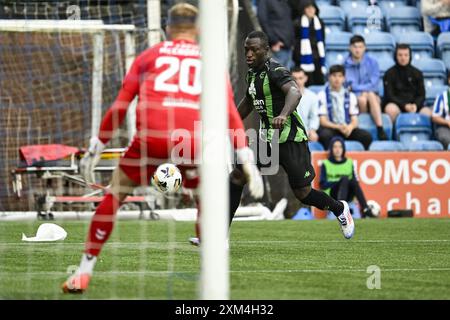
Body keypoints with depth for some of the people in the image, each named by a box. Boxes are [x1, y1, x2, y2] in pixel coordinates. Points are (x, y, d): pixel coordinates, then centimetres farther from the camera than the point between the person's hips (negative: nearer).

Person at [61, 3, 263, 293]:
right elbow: (231, 112, 13)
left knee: (115, 194, 16)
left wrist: (96, 148, 22)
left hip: (151, 136, 0)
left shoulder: (149, 56, 23)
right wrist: (247, 160, 10)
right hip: (194, 140, 0)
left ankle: (84, 273, 14)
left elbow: (119, 106, 17)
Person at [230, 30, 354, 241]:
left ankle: (339, 209, 27)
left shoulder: (275, 71, -17)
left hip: (290, 139, -8)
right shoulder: (252, 73, 10)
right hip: (267, 137, 8)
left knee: (303, 194, -3)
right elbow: (248, 102, 28)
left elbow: (294, 92, -36)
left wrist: (283, 115, -55)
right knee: (236, 176, -4)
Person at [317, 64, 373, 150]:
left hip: (347, 129, 3)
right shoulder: (322, 95, 0)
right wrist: (338, 127, -24)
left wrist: (350, 127, -19)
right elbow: (323, 121, -5)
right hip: (330, 128, -3)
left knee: (367, 136, -23)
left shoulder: (350, 96, 11)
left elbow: (354, 121, 6)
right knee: (326, 135, -39)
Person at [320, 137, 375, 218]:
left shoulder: (349, 163, 16)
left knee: (354, 181, -28)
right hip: (332, 195, -3)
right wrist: (340, 181, -15)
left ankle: (365, 209, -39)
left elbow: (355, 181, 11)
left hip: (347, 196, 3)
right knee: (345, 178, -29)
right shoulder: (326, 164, 7)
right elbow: (323, 185, -3)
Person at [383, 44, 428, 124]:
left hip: (414, 106, 2)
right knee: (391, 109, -38)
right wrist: (404, 105, -19)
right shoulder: (390, 74, 3)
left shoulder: (417, 73, 11)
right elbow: (389, 96, -4)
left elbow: (421, 95, 9)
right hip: (396, 104, -2)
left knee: (427, 112, -29)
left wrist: (415, 105, -14)